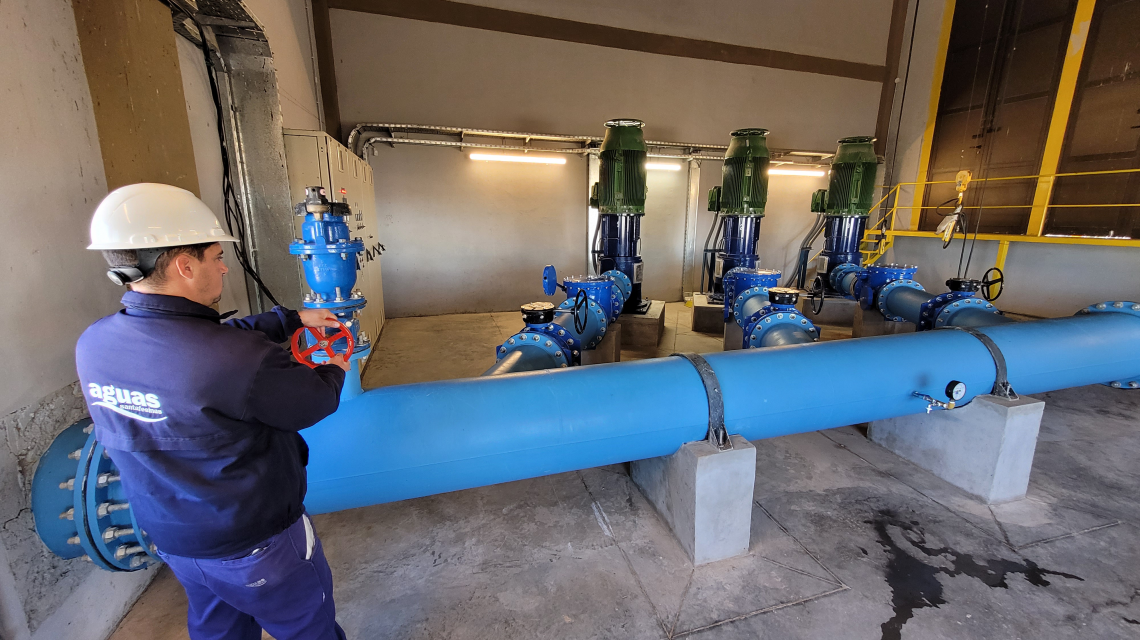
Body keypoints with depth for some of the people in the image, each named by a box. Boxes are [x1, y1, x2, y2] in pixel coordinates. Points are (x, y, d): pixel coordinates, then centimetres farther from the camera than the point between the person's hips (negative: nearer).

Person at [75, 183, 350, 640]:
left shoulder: (92, 346, -11)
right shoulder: (240, 360, -37)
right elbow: (312, 403, -19)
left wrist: (294, 318, 9)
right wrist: (335, 370, 2)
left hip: (170, 536, 7)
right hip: (256, 543, -7)